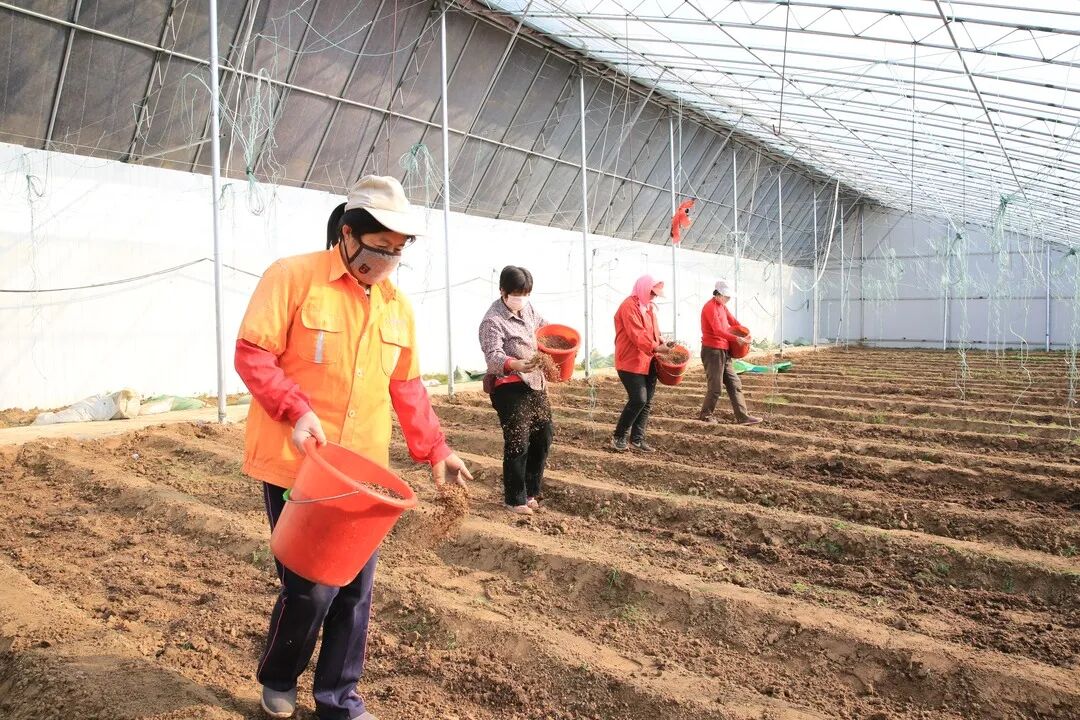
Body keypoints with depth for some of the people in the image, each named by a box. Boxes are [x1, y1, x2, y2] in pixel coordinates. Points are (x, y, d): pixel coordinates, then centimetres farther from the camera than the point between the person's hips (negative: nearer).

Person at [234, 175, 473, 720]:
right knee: (311, 587, -1)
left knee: (355, 588, 9)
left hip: (363, 471, 5)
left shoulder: (397, 306, 10)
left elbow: (406, 387, 14)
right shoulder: (293, 276, -7)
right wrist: (296, 410, -23)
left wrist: (433, 450, 7)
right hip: (295, 465, -5)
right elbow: (251, 353, -10)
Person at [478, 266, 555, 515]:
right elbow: (494, 357, -28)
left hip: (536, 382, 8)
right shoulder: (492, 321, -17)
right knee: (518, 443, -6)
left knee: (544, 435, 12)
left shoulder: (527, 308, 7)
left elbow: (542, 326, 24)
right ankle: (515, 500, 10)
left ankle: (531, 491, 27)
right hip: (510, 387, -8)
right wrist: (516, 365, -48)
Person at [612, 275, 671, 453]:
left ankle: (637, 439, 15)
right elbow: (637, 334, -22)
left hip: (648, 362, 9)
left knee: (647, 402, 7)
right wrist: (655, 348, -26)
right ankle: (618, 437, 3)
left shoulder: (648, 306, 17)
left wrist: (661, 342, 6)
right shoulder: (629, 306, -13)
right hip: (631, 362, -9)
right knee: (638, 400, -13)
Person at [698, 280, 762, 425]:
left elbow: (733, 322, 20)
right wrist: (736, 339, -27)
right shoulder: (710, 308, -15)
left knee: (735, 383, 7)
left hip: (724, 351, 10)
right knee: (716, 386, -4)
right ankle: (705, 415, 12)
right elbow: (718, 330, -24)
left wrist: (745, 334, 4)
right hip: (712, 351, -10)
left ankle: (743, 417, 8)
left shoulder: (722, 306, 16)